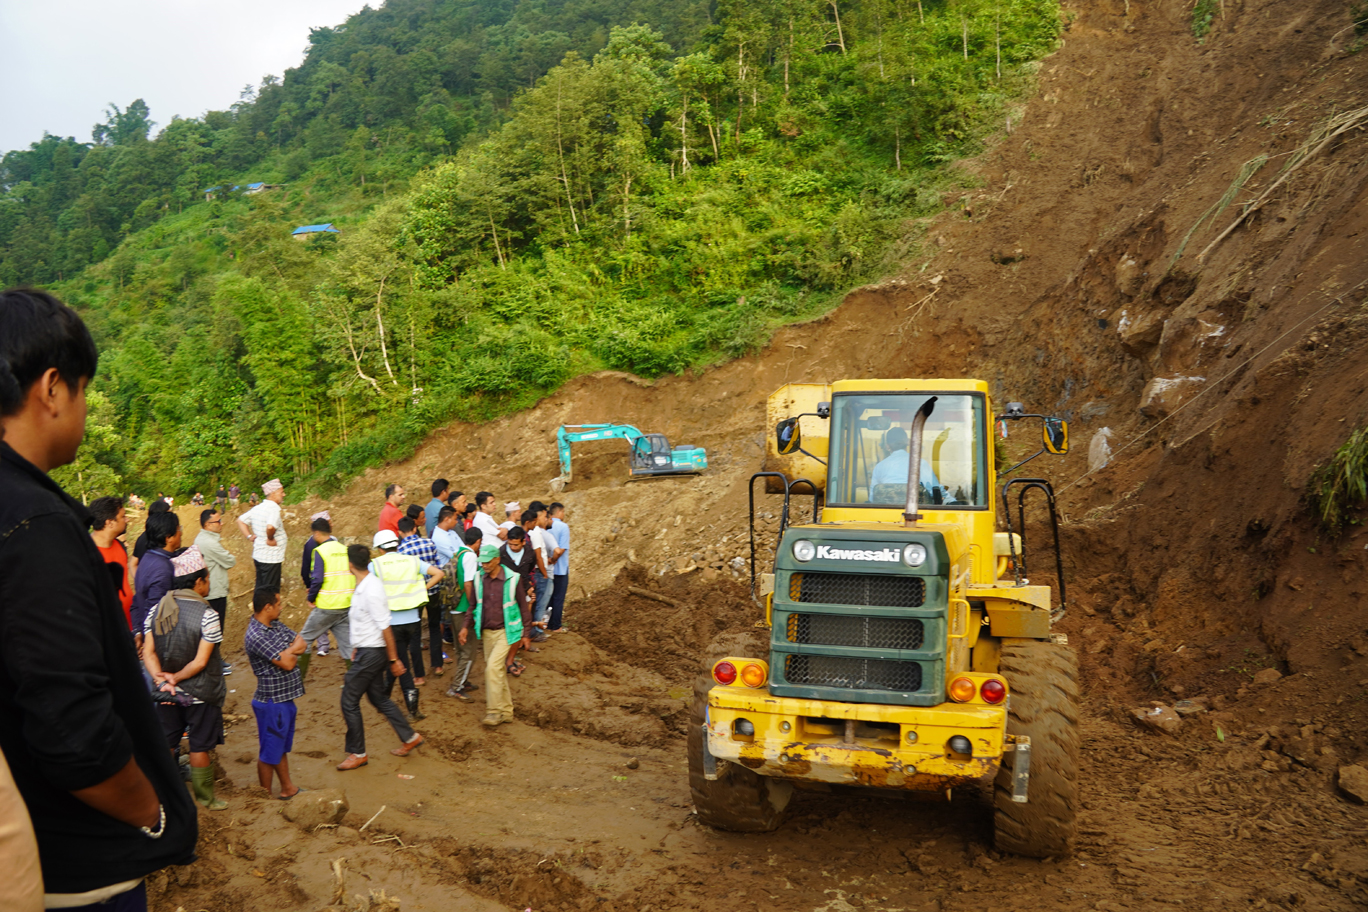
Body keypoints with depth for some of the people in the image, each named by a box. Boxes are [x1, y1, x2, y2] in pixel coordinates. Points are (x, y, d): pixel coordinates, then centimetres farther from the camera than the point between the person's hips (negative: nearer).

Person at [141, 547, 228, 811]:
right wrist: (176, 678, -12)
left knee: (165, 744, 19)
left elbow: (148, 653, -9)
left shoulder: (156, 609, -4)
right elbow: (201, 661, -21)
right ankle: (204, 798, 23)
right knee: (199, 747, 10)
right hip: (200, 694, -5)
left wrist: (162, 680, -18)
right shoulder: (207, 615, -20)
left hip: (166, 694, 5)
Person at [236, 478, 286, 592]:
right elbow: (270, 527, -37)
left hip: (258, 556, 9)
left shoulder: (257, 508, 8)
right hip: (271, 558, -9)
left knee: (260, 589, 18)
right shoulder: (274, 509, -20)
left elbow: (240, 520, 18)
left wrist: (249, 536, 11)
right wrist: (270, 539, -19)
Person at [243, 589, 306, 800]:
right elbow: (287, 663, -25)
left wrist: (287, 652, -15)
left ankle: (288, 788, 36)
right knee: (269, 753, 7)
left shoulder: (275, 626, 5)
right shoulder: (255, 636, -24)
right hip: (272, 702, -9)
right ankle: (266, 796, 21)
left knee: (282, 748, 23)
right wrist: (292, 650, -4)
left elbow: (302, 643, 4)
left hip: (285, 698, 9)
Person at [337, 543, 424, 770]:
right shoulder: (363, 586, 5)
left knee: (349, 701, 1)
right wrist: (356, 648, 24)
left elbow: (385, 628, -22)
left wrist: (394, 660, -17)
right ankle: (410, 737, 25)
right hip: (366, 650, 9)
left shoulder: (371, 591, -25)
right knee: (378, 697, 17)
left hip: (371, 653, -9)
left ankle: (357, 753, 13)